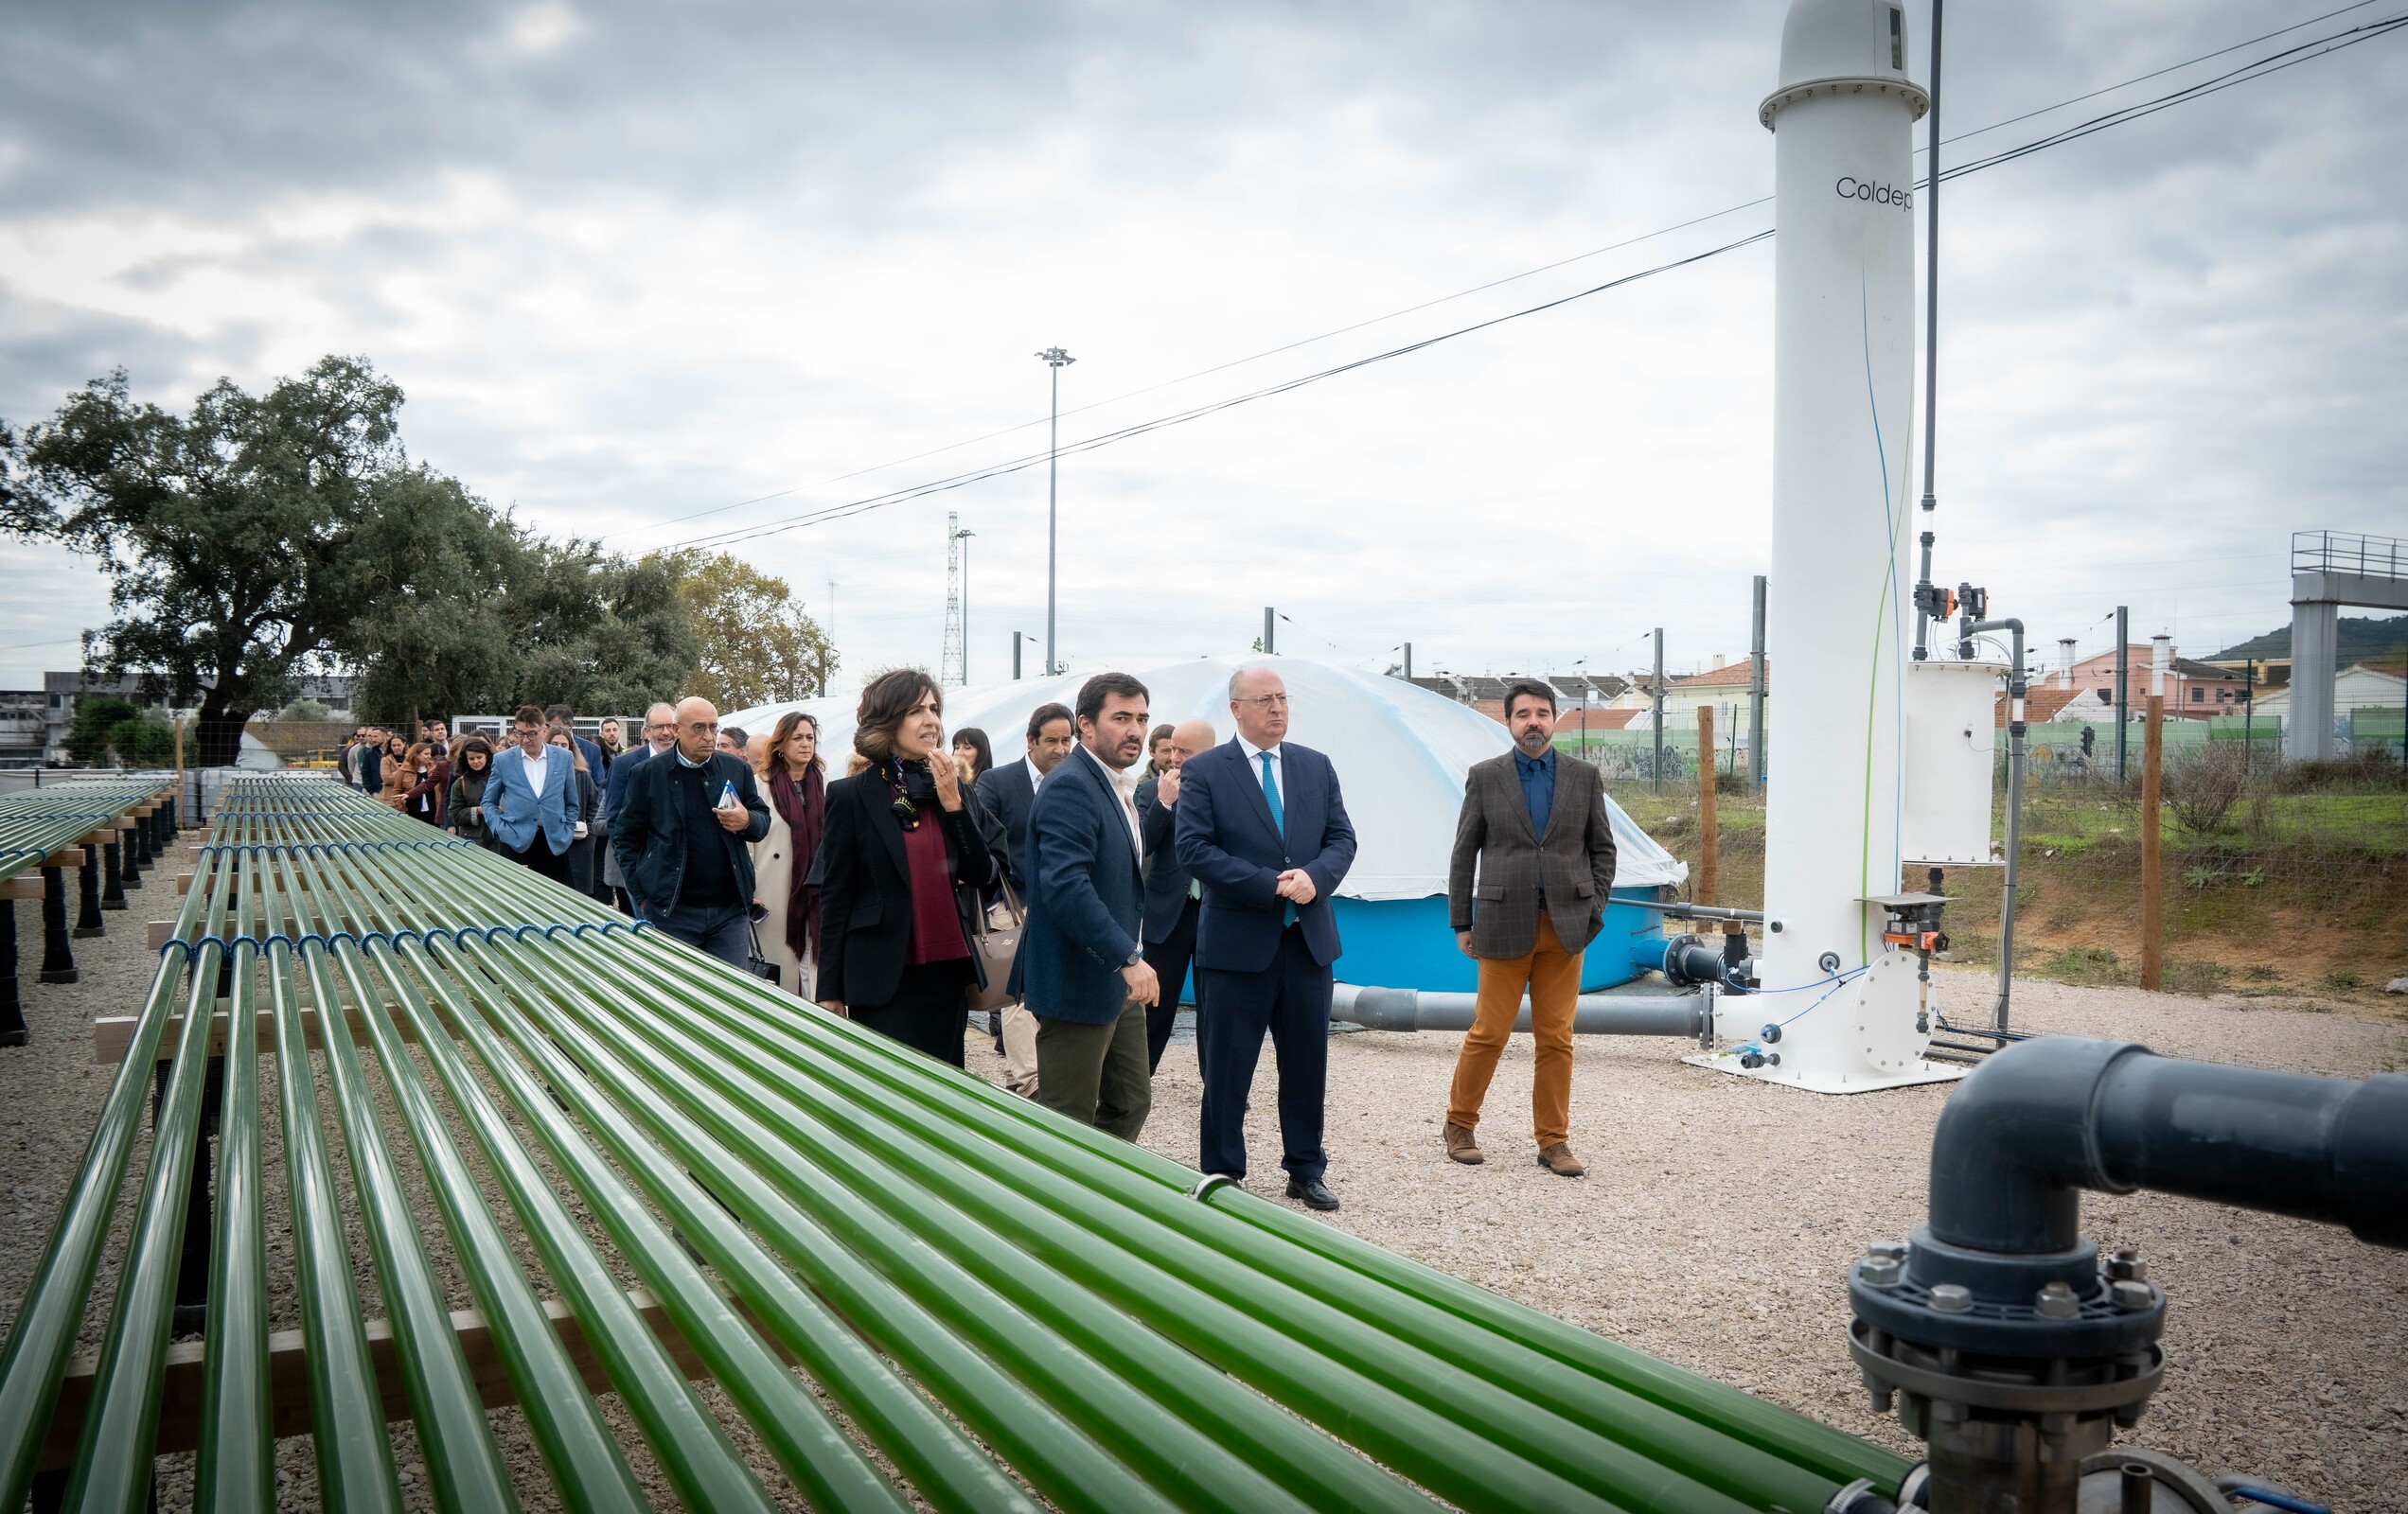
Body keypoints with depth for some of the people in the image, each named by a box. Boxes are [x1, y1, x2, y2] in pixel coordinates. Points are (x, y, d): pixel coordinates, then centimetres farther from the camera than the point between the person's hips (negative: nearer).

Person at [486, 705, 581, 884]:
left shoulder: (563, 758, 6)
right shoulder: (503, 760, 3)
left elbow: (571, 803, 14)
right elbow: (489, 802, 12)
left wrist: (567, 832, 5)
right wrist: (499, 829, -2)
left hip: (555, 843, 1)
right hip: (515, 842, -1)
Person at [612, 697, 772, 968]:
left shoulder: (737, 769, 6)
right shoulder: (649, 774, -1)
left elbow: (763, 820, 15)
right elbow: (626, 836, 4)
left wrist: (748, 821, -10)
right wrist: (642, 895, -1)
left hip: (731, 907, 2)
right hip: (671, 909, -2)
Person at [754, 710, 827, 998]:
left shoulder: (824, 783, 9)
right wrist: (748, 891, -7)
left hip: (816, 891, 3)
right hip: (776, 896, -3)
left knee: (814, 966, 1)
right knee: (780, 970, 2)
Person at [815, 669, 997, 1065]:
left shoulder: (950, 789, 8)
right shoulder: (851, 795, -4)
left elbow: (981, 874, 5)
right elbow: (835, 896, -3)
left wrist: (954, 805, -9)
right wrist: (830, 991, -3)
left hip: (946, 972, 5)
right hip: (882, 977, -4)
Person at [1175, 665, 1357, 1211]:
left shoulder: (1316, 766, 9)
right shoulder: (1203, 771, -4)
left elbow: (1341, 838, 7)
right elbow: (1194, 848, -13)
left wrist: (1314, 877, -15)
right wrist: (1270, 885, -19)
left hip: (1308, 939, 4)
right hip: (1236, 941, -4)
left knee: (1307, 1064, 13)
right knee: (1226, 1069, 6)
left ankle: (1306, 1170, 27)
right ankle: (1221, 1176, 20)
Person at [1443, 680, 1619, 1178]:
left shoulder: (1585, 777, 7)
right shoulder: (1484, 777, 3)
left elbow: (1602, 849, 12)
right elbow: (1464, 853, 5)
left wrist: (1594, 911, 2)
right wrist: (1461, 923, 3)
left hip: (1565, 926, 2)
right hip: (1505, 925, -2)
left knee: (1557, 1038, 5)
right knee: (1489, 1032, 1)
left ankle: (1553, 1141, 14)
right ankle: (1459, 1124, 19)